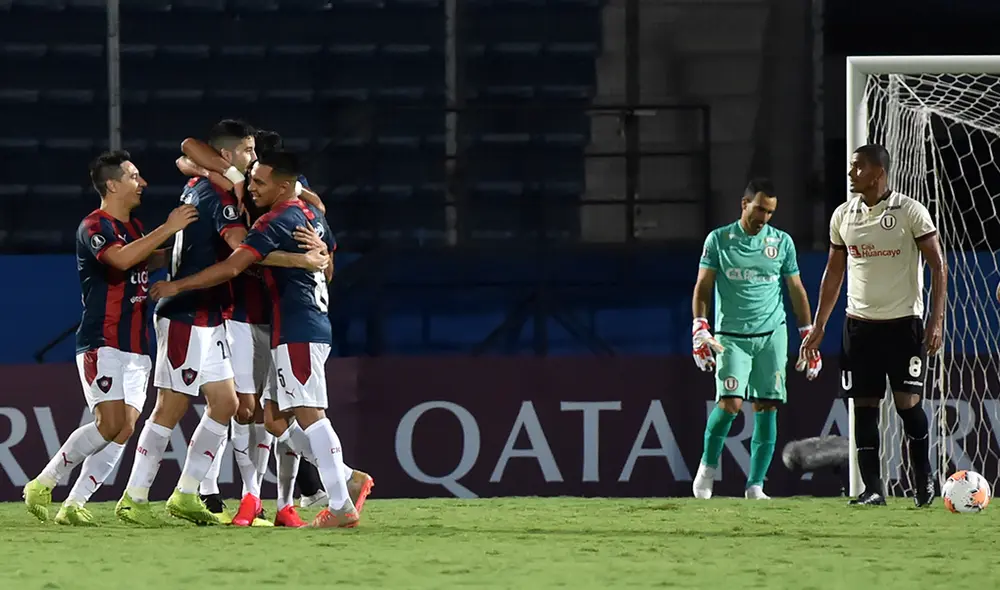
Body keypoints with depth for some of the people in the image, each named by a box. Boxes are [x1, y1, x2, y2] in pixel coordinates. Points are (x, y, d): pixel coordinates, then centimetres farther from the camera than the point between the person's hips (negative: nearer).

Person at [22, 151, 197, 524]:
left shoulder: (134, 227, 19)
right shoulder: (94, 227, -9)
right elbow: (121, 258, -28)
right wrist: (168, 229, -23)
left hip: (136, 346, 8)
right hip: (102, 344, -8)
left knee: (125, 428, -3)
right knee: (111, 423, -19)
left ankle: (74, 505, -2)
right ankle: (43, 484, -5)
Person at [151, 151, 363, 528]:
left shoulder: (278, 222, -14)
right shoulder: (313, 216, 14)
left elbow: (231, 268, -19)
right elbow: (327, 271, 27)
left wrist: (177, 286, -12)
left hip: (296, 334, -10)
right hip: (315, 325, 10)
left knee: (309, 415, -11)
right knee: (275, 415, 13)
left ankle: (341, 508, -14)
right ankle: (345, 479, 10)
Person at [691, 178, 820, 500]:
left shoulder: (782, 241, 8)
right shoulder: (719, 240, 3)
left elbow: (796, 290, 14)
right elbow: (702, 288, 4)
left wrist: (808, 336, 11)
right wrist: (700, 330, -8)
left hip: (772, 335, 2)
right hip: (731, 336, -2)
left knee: (767, 407, -3)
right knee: (730, 402, -16)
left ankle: (755, 485, 1)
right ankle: (708, 464, 8)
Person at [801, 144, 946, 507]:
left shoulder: (910, 212, -7)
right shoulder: (843, 216, 7)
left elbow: (938, 265, -5)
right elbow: (834, 272, 16)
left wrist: (936, 320, -13)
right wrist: (819, 326, 12)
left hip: (903, 323, -4)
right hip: (859, 324, 4)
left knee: (908, 402, -7)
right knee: (864, 405, 0)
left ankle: (924, 478, 13)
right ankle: (872, 489, 3)